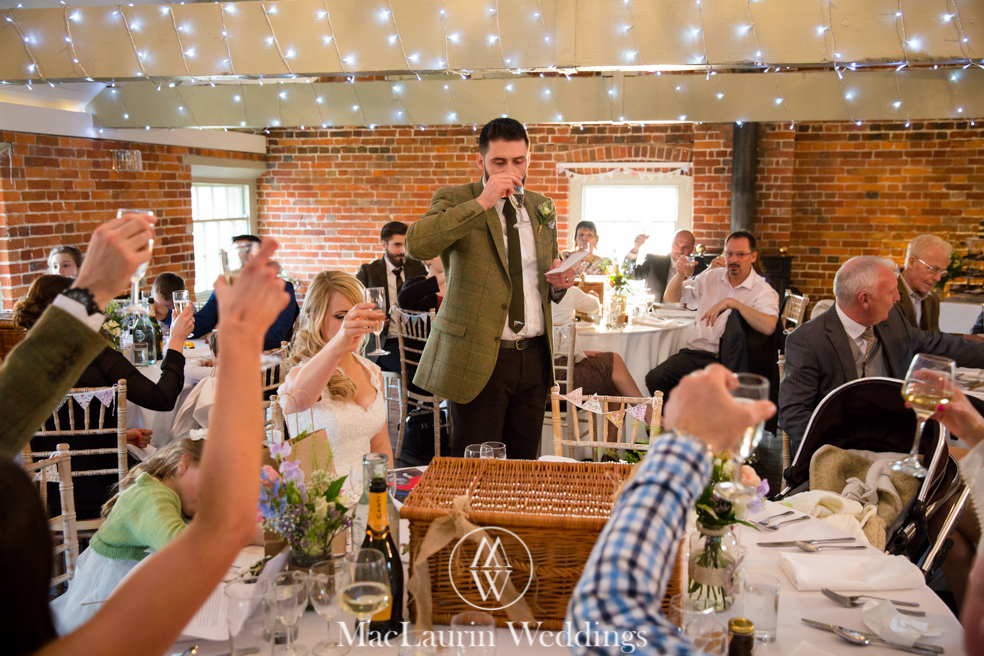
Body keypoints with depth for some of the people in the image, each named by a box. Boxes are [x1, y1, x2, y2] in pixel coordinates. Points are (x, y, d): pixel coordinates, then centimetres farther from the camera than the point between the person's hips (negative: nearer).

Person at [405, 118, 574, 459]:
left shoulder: (542, 207, 15)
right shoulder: (455, 200, -2)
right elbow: (416, 243, -22)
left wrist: (559, 281, 2)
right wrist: (481, 202, -22)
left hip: (535, 356, 5)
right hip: (478, 357, -5)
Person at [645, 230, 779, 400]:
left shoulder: (763, 290, -1)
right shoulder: (711, 277, 15)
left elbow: (769, 326, -22)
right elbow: (670, 298, 18)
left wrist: (732, 303, -24)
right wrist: (680, 275, -3)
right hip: (697, 351, 4)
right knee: (655, 378, -21)